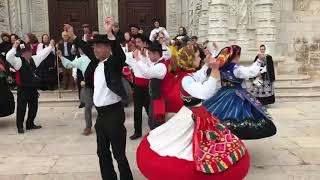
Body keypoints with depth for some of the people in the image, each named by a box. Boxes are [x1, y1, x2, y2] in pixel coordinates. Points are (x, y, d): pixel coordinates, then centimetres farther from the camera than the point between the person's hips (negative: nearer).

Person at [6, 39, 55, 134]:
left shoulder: (33, 59, 9)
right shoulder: (18, 61, -12)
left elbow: (42, 54, 19)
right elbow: (9, 57, -29)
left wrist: (50, 46, 20)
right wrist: (14, 47, -36)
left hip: (33, 88, 7)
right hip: (23, 89, -7)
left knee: (33, 107, 14)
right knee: (21, 108, 2)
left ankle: (30, 124, 29)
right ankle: (20, 126, 15)